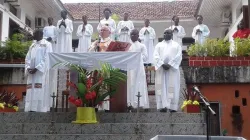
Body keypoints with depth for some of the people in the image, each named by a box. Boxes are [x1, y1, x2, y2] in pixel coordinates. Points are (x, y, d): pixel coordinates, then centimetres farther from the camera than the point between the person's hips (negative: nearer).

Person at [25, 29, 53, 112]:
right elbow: (27, 58, 17)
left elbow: (47, 59, -9)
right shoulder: (32, 46, 21)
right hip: (32, 72, 6)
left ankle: (42, 110, -11)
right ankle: (31, 109, 3)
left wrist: (37, 68, -17)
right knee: (31, 92, 2)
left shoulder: (47, 44, 2)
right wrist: (28, 68, -3)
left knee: (41, 92, -11)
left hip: (42, 72, -6)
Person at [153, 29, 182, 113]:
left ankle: (172, 106, -4)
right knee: (162, 86, -5)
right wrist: (162, 64, -14)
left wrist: (170, 64, -14)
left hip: (173, 68, -1)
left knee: (173, 87, -4)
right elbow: (156, 56, 3)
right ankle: (163, 106, -7)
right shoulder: (159, 45, 17)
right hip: (161, 68, 1)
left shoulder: (177, 45, 14)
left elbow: (178, 56, 0)